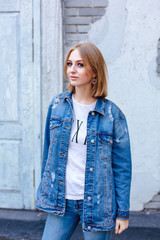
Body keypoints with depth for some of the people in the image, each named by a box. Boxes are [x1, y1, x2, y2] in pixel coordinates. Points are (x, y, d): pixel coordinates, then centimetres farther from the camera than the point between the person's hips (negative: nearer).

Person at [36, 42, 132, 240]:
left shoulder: (112, 114, -8)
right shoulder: (57, 105, 2)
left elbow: (122, 166, -4)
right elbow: (48, 150, 11)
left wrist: (123, 212, -3)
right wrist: (45, 191, 13)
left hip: (96, 203, -3)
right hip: (61, 201, 3)